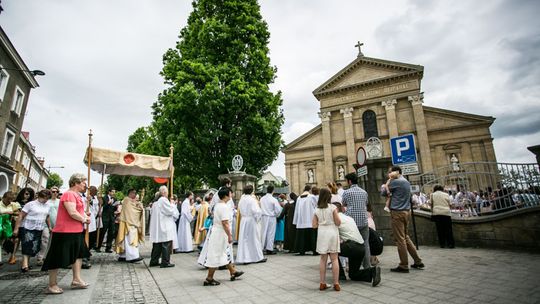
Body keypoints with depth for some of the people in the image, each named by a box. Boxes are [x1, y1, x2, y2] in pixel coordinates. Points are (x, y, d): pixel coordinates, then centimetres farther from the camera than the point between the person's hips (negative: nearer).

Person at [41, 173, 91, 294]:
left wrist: (85, 217, 0)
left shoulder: (76, 195, 14)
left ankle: (76, 280, 23)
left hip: (76, 231, 11)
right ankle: (52, 285, 14)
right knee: (58, 258, 2)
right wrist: (84, 220, -10)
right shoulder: (69, 194, -18)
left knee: (78, 254, 15)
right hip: (66, 232, -11)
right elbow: (72, 213, -26)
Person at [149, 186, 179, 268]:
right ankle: (165, 262, 2)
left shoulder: (156, 202, 12)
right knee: (166, 245, -2)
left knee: (157, 244, 16)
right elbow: (170, 210, -15)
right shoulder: (164, 200, -15)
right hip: (165, 227, -9)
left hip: (157, 226, 9)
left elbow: (152, 212, 23)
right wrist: (173, 206, 6)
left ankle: (154, 261, 22)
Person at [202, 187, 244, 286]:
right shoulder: (224, 207, -20)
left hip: (217, 232, 10)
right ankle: (209, 279, 11)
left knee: (223, 254, 18)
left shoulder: (217, 205, 10)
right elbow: (225, 223, -25)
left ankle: (233, 272, 32)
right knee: (216, 255, 0)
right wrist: (229, 235, -19)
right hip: (220, 234, -10)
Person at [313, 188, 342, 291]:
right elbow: (338, 223, -8)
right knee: (334, 259, 5)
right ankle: (336, 284, 9)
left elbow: (314, 225, 1)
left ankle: (322, 283, 15)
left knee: (323, 259, 10)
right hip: (332, 233, -2)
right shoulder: (333, 207, -6)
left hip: (322, 234, 2)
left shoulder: (317, 210, 2)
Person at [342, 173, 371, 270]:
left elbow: (343, 204, 10)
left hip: (352, 222, -3)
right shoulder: (364, 192, 8)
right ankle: (367, 266, 10)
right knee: (365, 244, 9)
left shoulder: (347, 192, -5)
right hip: (364, 221, 3)